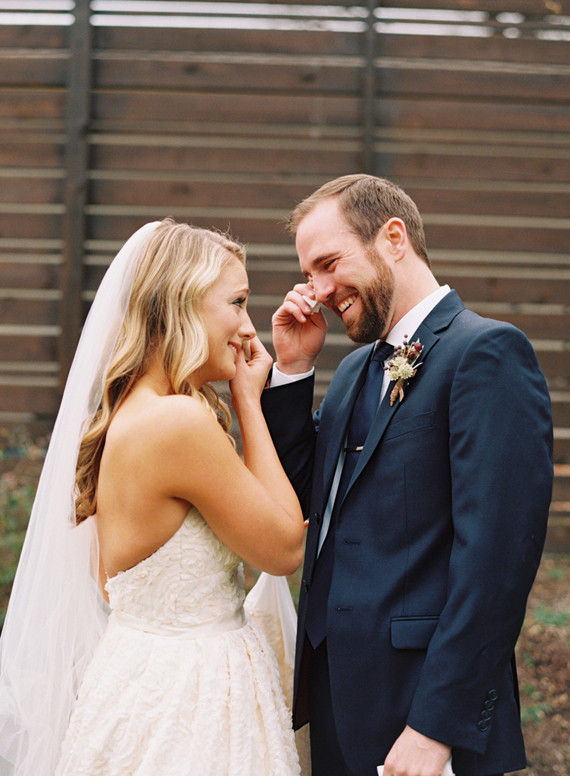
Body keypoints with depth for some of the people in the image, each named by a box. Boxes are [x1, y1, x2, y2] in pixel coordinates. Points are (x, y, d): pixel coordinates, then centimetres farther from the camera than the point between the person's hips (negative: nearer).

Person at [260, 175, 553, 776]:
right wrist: (292, 368, 6)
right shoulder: (357, 368, 15)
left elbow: (496, 552, -20)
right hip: (336, 690, 8)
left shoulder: (488, 351, -12)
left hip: (419, 702, -8)